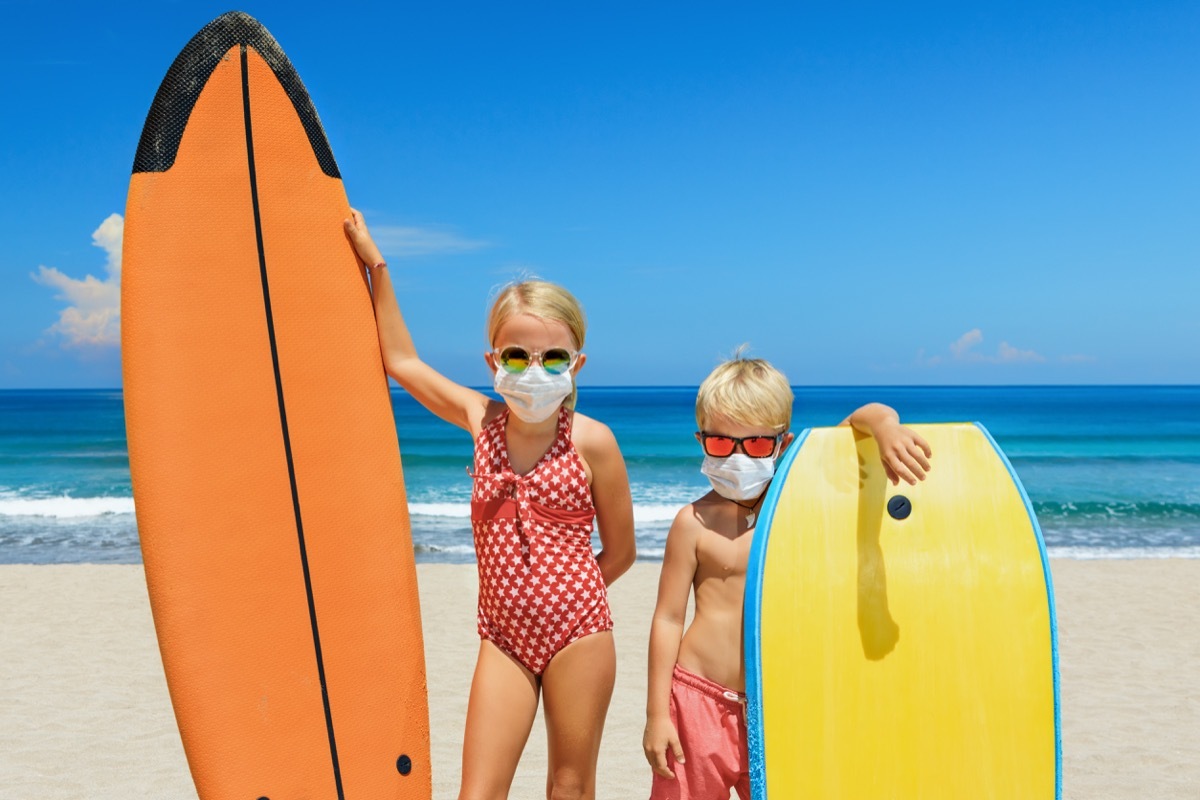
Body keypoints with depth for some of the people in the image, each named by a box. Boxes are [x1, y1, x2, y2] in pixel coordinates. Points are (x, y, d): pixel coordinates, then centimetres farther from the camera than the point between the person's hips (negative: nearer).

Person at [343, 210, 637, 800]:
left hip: (577, 634, -3)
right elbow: (402, 361, 12)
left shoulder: (591, 441, -10)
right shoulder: (480, 419, 0)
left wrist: (555, 599, 6)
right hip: (502, 637, 3)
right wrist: (375, 265, 12)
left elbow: (619, 552, 0)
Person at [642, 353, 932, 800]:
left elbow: (863, 417, -4)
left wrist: (886, 428, -28)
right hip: (701, 700, -2)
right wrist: (657, 715, -4)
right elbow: (668, 619, -3)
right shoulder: (695, 522, -6)